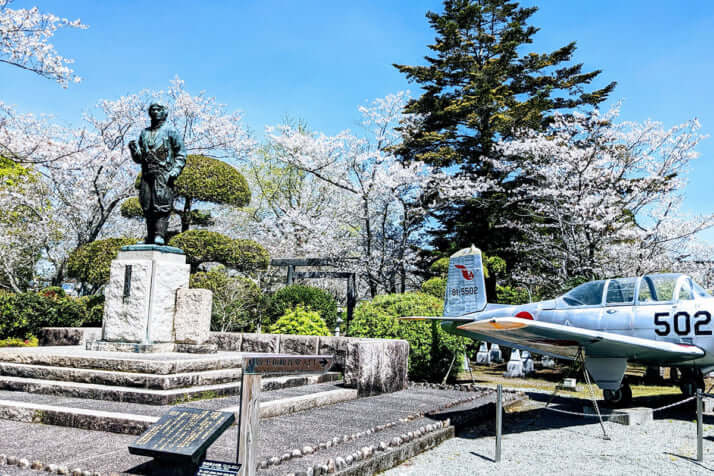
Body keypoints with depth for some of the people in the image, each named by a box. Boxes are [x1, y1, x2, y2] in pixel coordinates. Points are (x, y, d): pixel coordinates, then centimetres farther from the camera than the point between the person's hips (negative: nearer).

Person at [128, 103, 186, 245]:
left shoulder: (170, 131, 6)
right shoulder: (144, 133, 21)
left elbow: (181, 154, 1)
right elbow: (138, 158, 22)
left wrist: (175, 170, -12)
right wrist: (134, 149, 1)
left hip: (163, 175, -5)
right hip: (147, 174, 5)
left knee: (162, 206, -14)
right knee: (147, 207, 3)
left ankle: (160, 235, -18)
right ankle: (150, 237, 7)